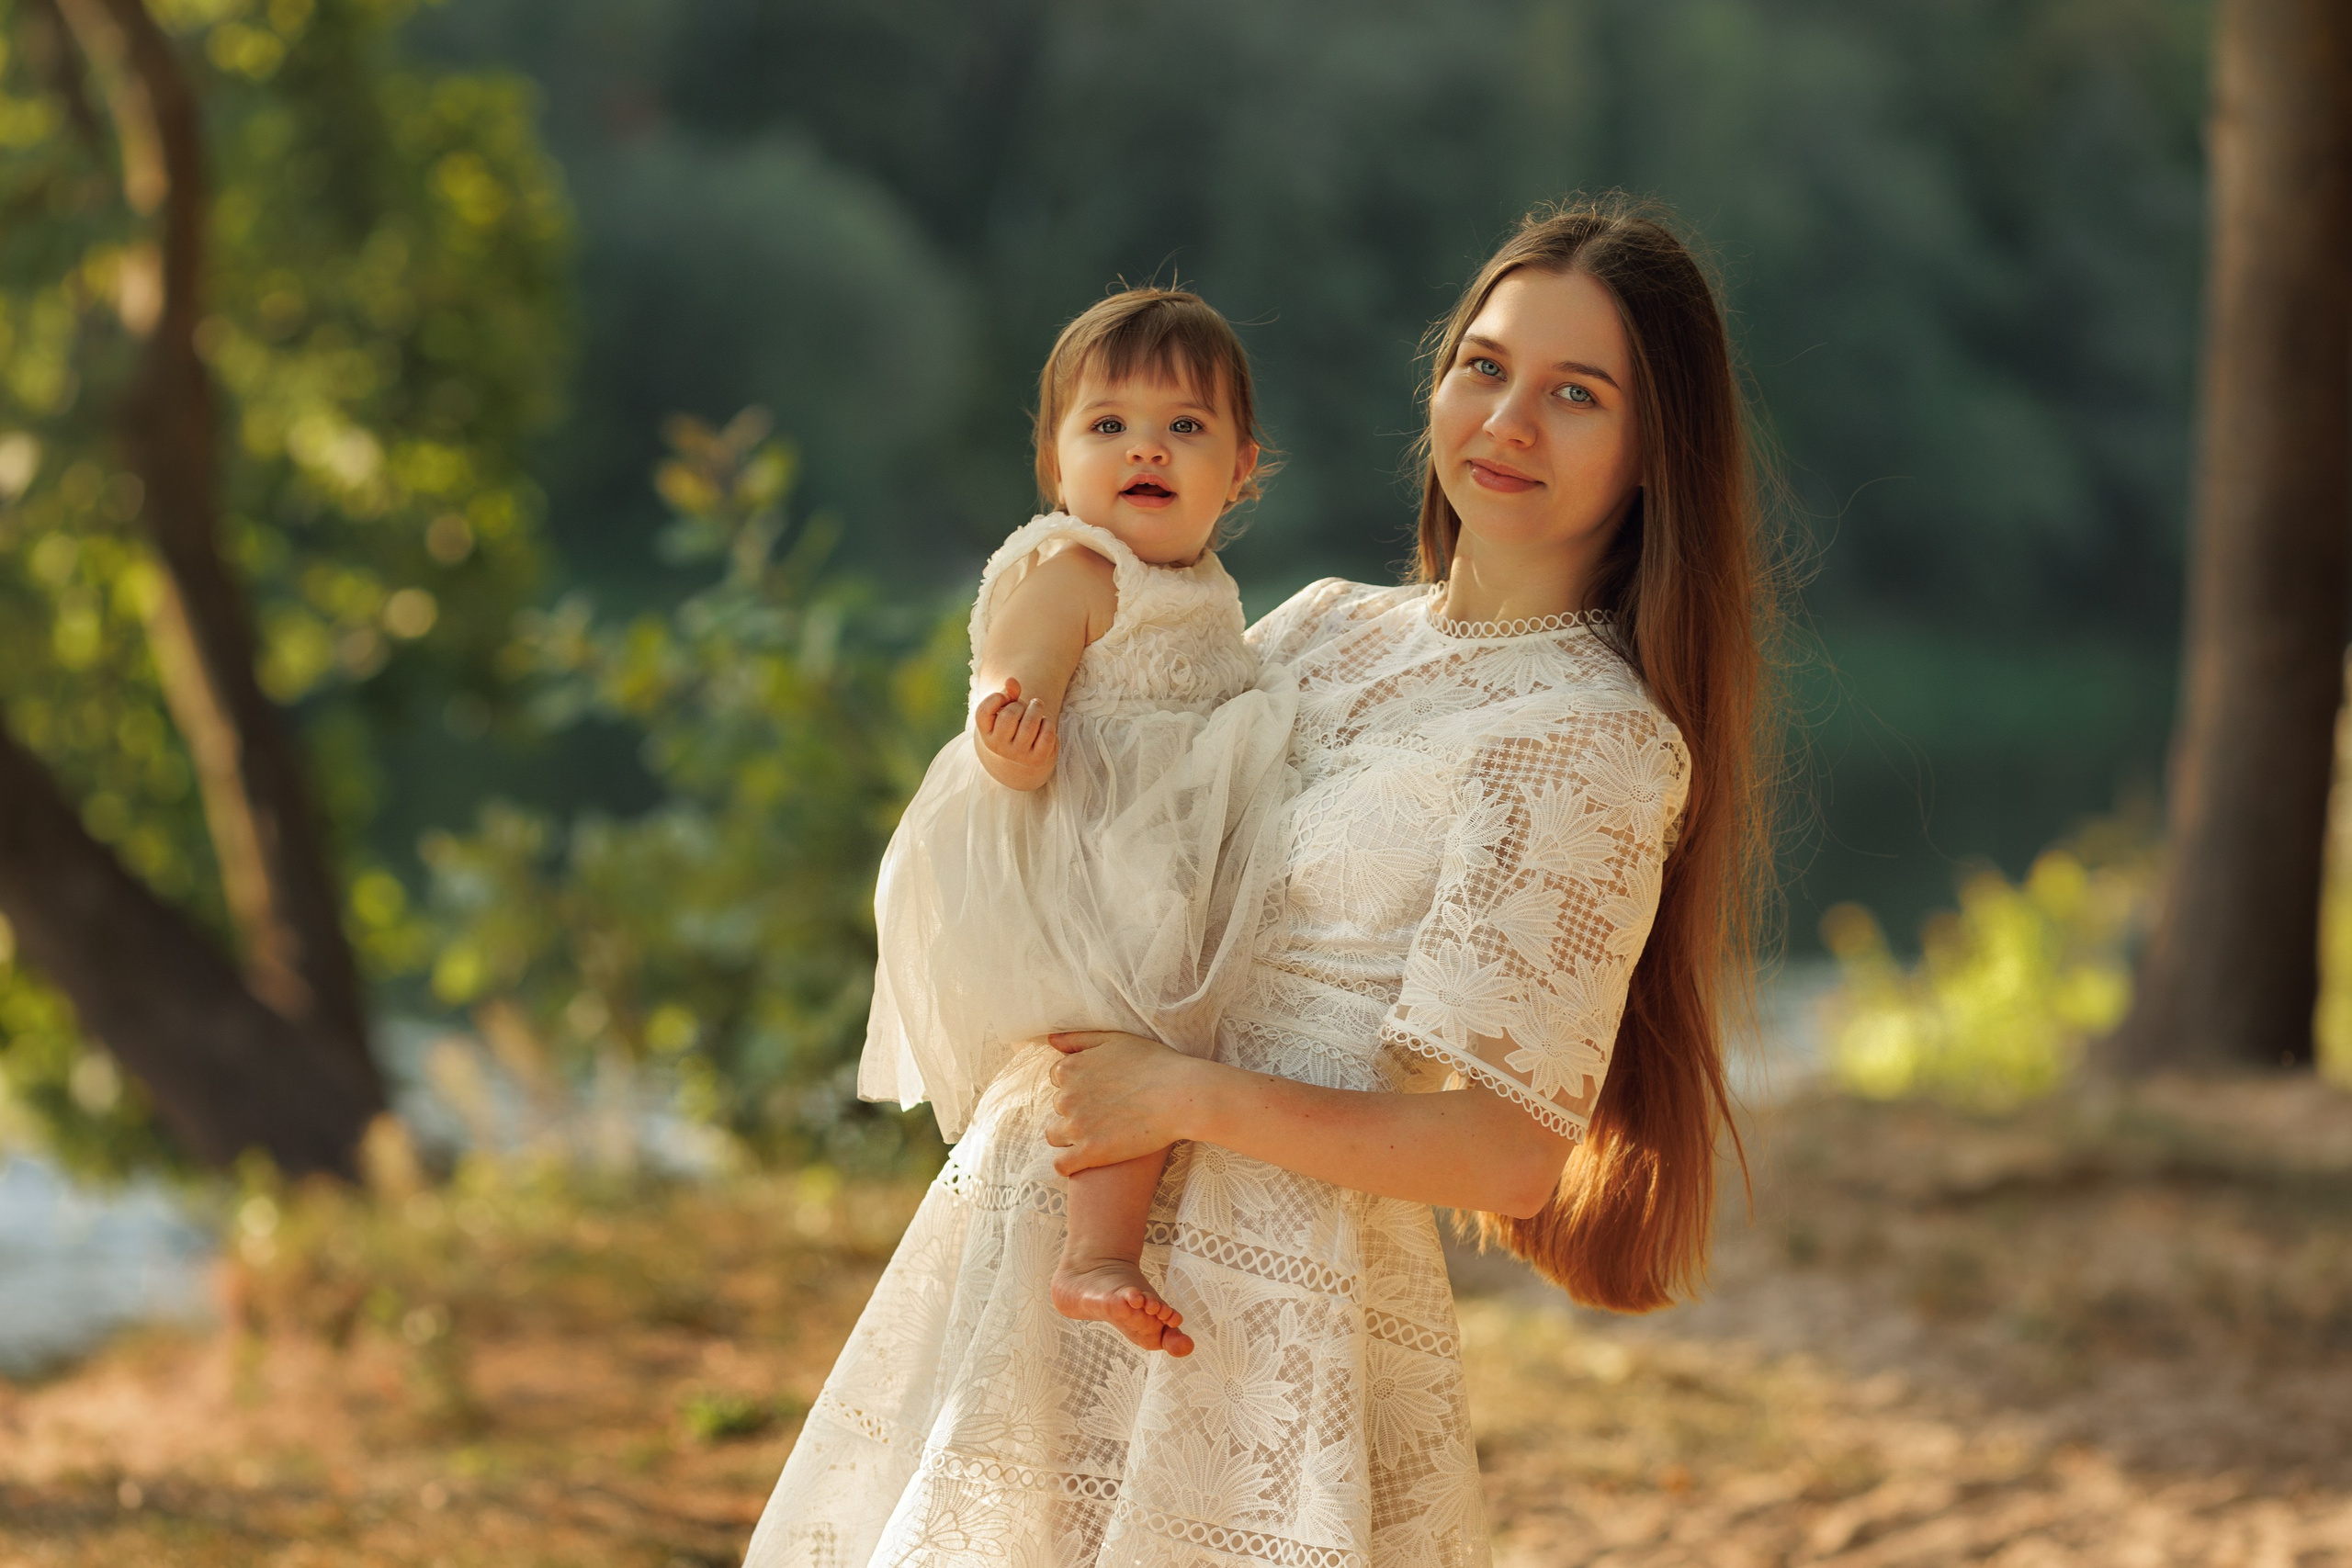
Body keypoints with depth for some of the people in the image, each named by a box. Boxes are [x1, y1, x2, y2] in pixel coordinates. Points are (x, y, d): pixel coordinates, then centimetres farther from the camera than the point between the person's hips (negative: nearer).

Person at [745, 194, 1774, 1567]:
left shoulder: (1597, 739, -11)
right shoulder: (1329, 628, 11)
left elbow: (1513, 1155, -16)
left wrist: (1190, 1095, -18)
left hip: (1271, 1294, -7)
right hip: (1058, 1240, 7)